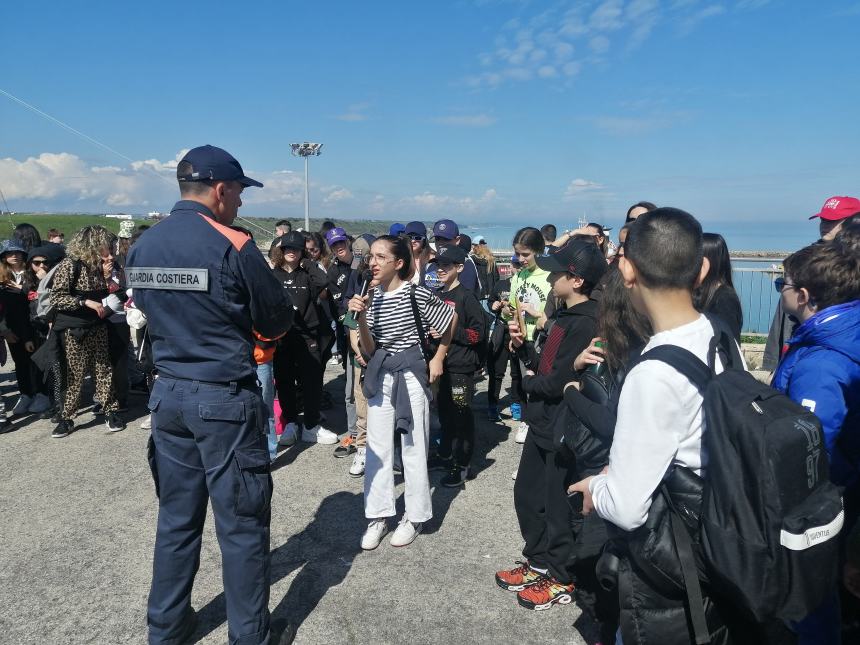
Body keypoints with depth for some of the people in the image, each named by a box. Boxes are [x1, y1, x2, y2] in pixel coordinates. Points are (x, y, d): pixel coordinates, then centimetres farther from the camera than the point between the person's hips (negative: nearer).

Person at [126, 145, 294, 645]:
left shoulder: (143, 247, 5)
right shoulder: (232, 246, -15)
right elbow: (278, 322, -8)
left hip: (168, 394, 7)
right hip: (225, 400, -6)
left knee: (177, 517, 18)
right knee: (242, 523, 7)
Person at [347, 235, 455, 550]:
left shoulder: (416, 294, -12)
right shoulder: (371, 296, 2)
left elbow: (451, 320, 2)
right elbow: (368, 349, -2)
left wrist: (438, 358, 4)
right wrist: (361, 317, -16)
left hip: (411, 373, -5)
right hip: (380, 373, 5)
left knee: (413, 446, 6)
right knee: (377, 446, 8)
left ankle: (415, 516, 22)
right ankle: (378, 515, 21)